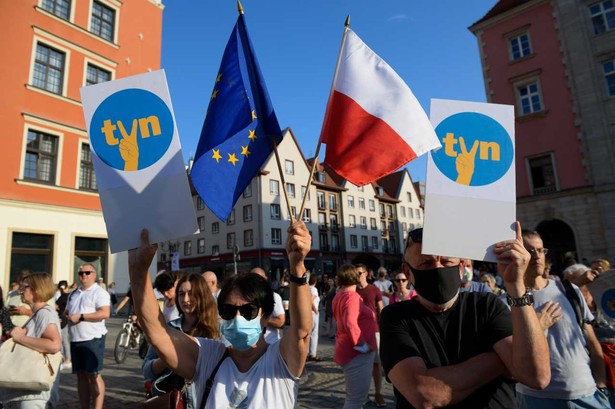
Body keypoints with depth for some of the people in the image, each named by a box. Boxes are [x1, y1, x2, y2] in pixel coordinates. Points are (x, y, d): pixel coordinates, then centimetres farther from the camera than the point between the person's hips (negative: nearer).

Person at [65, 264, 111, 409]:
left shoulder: (99, 292, -6)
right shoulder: (74, 294, 18)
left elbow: (105, 313, -19)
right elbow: (67, 312, 28)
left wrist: (80, 317, -18)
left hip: (93, 339, -7)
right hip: (75, 339, 7)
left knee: (93, 375, -6)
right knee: (81, 375, 13)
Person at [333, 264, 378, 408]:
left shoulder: (340, 295, 11)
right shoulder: (352, 296, -20)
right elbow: (350, 323, -33)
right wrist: (362, 345, -24)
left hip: (349, 350, 10)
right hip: (357, 353, -10)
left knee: (353, 396, 24)